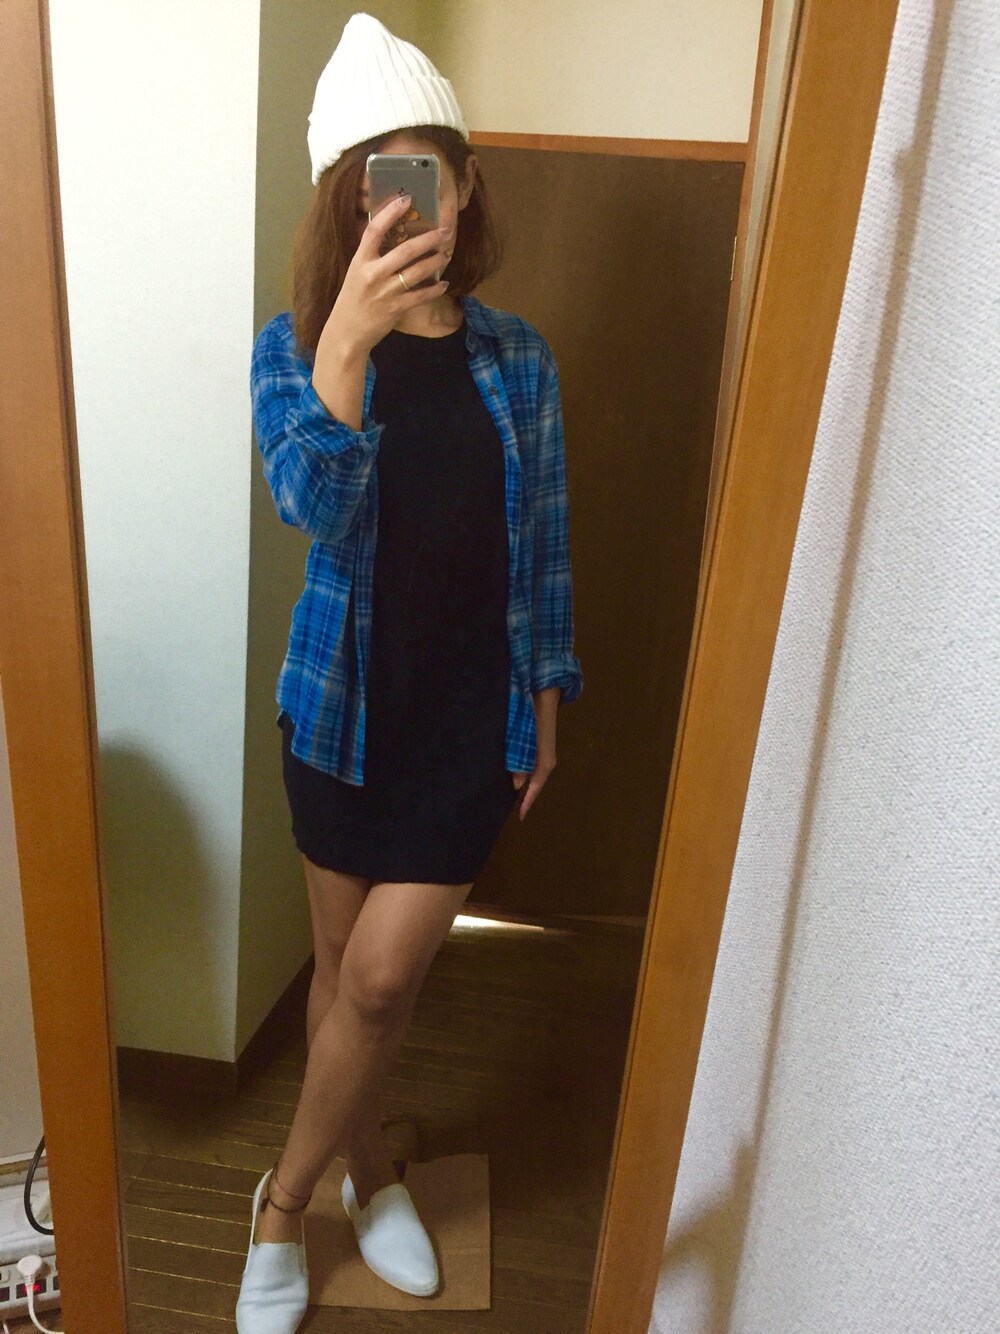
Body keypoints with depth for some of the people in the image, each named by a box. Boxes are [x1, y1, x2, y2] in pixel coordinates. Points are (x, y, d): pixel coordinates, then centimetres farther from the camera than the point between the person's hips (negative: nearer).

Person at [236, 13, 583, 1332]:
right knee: (346, 966, 14)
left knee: (381, 978, 2)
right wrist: (346, 342, -38)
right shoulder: (294, 345, -4)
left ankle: (286, 1198, 31)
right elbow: (310, 501, -22)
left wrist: (544, 700, 7)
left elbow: (543, 540, 5)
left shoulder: (517, 357, 1)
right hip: (346, 706, 0)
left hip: (474, 713, 1)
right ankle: (369, 1166, 43)